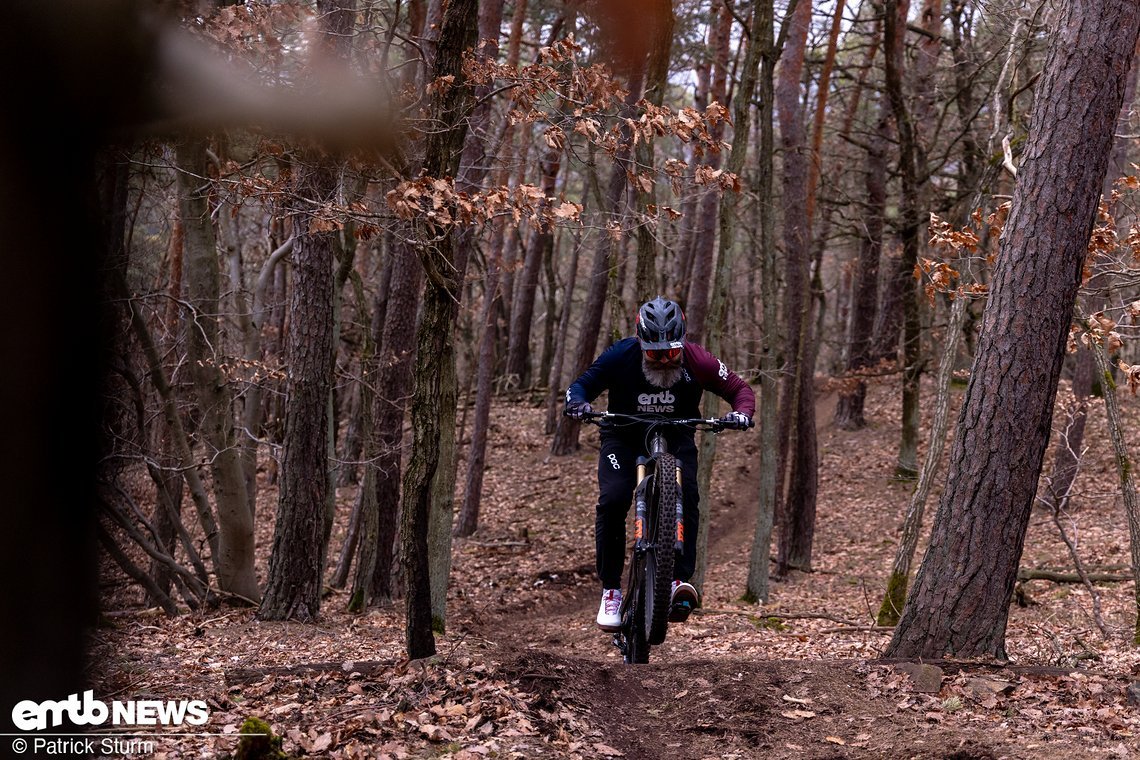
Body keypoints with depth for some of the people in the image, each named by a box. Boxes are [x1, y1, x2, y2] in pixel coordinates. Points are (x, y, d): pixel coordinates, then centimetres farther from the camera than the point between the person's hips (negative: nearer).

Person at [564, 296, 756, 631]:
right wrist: (577, 402, -34)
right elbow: (583, 384, -11)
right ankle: (611, 590, -11)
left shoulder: (696, 360, -20)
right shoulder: (620, 356, -22)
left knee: (686, 496, -26)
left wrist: (741, 414, -31)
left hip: (676, 436, 1)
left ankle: (680, 580, -27)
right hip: (624, 436, 0)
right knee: (612, 500, -22)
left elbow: (739, 389, -9)